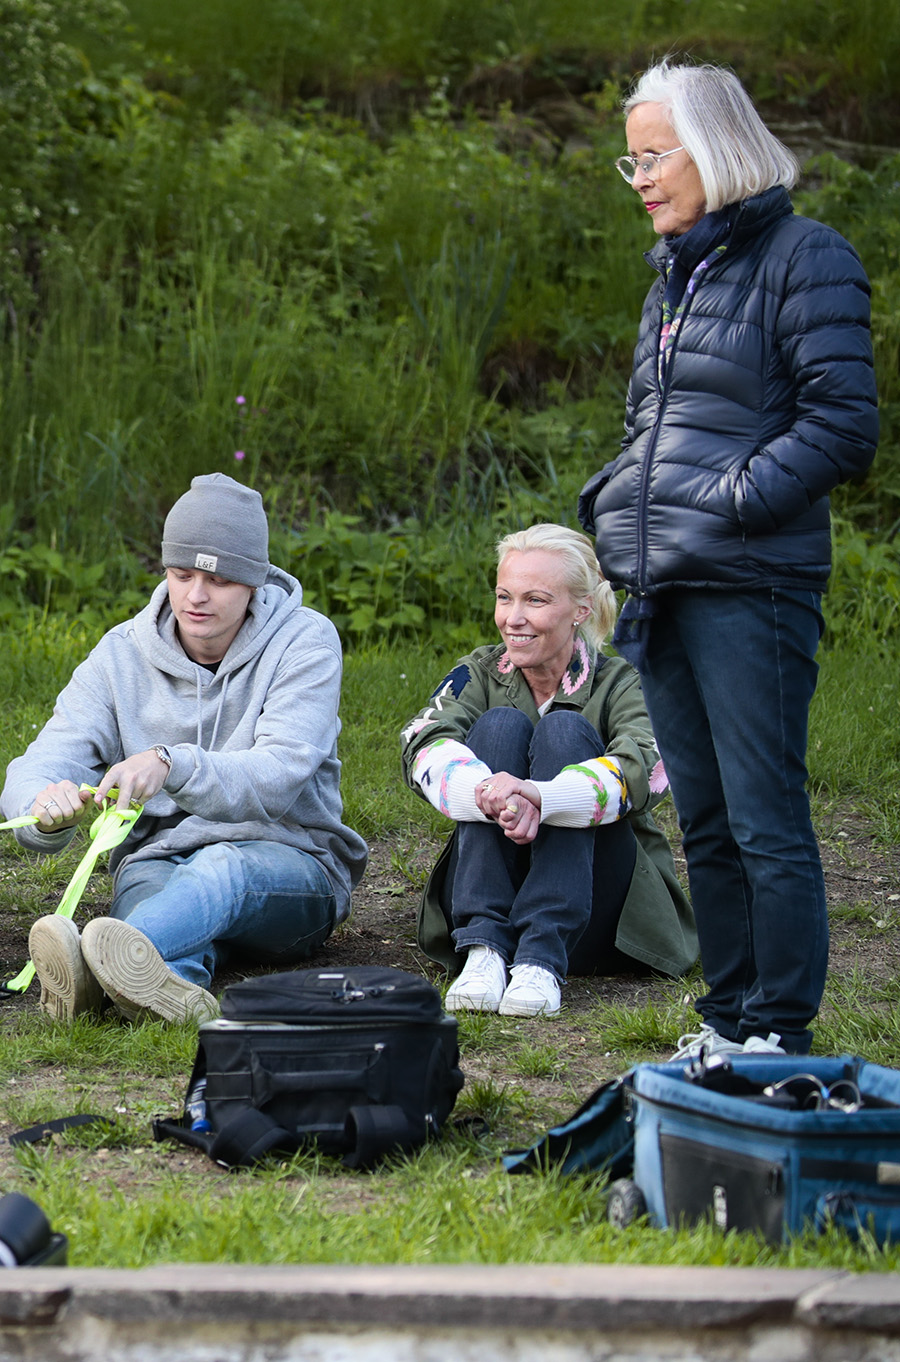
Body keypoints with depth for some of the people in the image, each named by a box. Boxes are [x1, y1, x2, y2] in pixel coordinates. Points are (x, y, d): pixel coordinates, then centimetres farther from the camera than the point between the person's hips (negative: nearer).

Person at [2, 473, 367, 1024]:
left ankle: (101, 965, -73)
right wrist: (47, 807, -35)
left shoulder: (305, 641, -6)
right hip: (159, 857, 3)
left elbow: (278, 777, -22)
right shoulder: (123, 654, 3)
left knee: (225, 866, -40)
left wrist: (171, 766, -42)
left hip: (286, 860, -2)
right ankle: (175, 987, -76)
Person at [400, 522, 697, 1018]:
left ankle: (542, 958, -37)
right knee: (500, 725, -17)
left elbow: (640, 772, -24)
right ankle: (485, 948, -32)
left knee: (565, 729, -21)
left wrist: (538, 798, -44)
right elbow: (425, 748, -16)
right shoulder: (480, 675, 6)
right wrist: (491, 794, -40)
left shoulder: (621, 685, -2)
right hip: (491, 901, 2)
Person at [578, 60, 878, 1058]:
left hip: (751, 586, -8)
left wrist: (731, 504, -15)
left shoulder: (802, 258, -7)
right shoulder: (673, 279, 18)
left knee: (765, 819, -7)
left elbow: (844, 426, -12)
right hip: (663, 591, 8)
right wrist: (613, 510, 11)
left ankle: (781, 1034, -1)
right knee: (704, 823, 13)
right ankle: (728, 1021, 21)